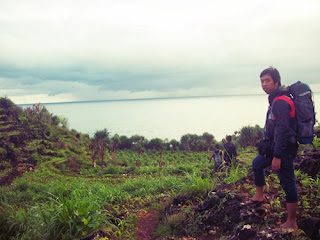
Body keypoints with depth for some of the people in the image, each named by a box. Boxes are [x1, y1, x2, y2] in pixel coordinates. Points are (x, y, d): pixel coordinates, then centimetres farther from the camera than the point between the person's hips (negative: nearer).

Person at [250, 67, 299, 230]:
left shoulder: (280, 102, -19)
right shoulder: (275, 100, 13)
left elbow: (283, 130, -25)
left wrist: (277, 156, -26)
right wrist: (273, 152, 25)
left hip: (284, 149, -11)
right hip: (276, 148, 11)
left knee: (288, 183, -3)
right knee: (257, 163, 26)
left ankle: (291, 223, 6)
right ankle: (259, 195, 40)